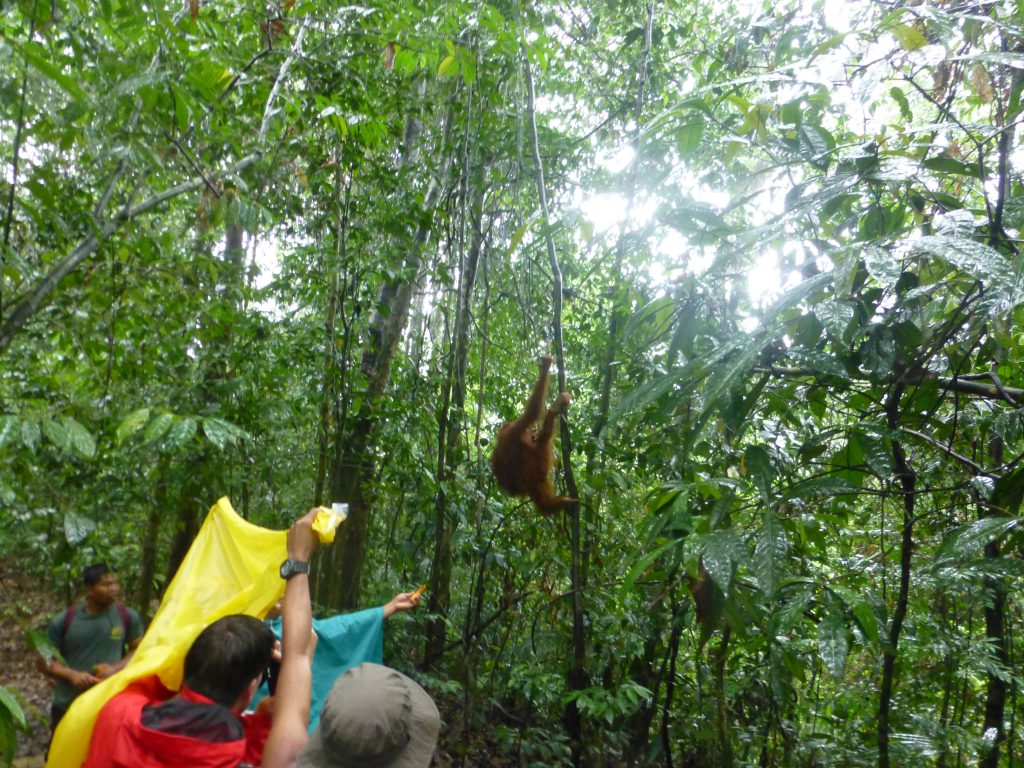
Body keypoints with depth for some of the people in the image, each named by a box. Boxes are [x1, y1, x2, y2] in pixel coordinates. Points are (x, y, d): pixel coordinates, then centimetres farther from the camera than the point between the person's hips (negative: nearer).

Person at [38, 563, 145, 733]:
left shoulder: (128, 617, -6)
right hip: (68, 708, 0)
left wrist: (116, 668, -14)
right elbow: (44, 662, 0)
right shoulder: (64, 621, -8)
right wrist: (71, 674, -18)